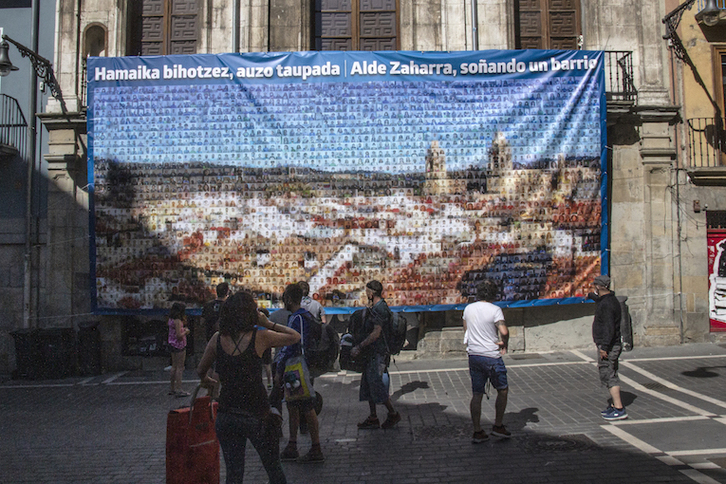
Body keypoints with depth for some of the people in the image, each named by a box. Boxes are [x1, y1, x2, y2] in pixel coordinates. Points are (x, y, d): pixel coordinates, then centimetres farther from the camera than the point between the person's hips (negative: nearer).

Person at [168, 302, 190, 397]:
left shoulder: (171, 319, 8)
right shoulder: (177, 321, -20)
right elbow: (179, 336, -25)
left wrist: (183, 329, 11)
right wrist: (186, 331, -8)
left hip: (172, 344, 10)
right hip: (179, 345, -10)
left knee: (174, 366, 15)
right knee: (180, 367, -4)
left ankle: (173, 389, 22)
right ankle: (178, 389, -2)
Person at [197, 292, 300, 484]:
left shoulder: (218, 339, -1)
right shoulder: (259, 337, -11)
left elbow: (201, 371, 12)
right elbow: (295, 336, 2)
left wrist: (207, 381, 34)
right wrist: (267, 323, 4)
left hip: (226, 416, 3)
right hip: (257, 415, -3)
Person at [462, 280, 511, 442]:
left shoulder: (468, 309, 6)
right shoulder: (495, 310, -12)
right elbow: (504, 331, -22)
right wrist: (504, 344, -4)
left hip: (473, 355, 5)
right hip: (491, 357, -5)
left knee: (476, 395, 9)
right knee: (503, 390, 15)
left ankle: (477, 432, 11)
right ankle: (498, 426, 19)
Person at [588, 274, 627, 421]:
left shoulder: (606, 304, -20)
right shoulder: (610, 299, 13)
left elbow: (609, 327, -26)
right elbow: (599, 299, 39)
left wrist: (604, 347, -27)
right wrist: (591, 295, 58)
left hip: (608, 346, -11)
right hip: (612, 345, 11)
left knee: (608, 376, -9)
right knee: (611, 375, 16)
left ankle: (619, 409, -9)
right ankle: (616, 404, 24)